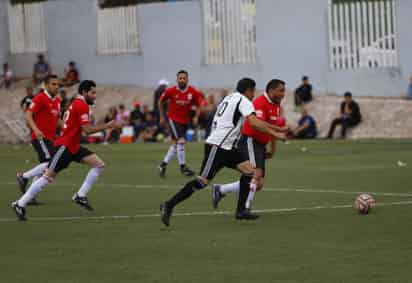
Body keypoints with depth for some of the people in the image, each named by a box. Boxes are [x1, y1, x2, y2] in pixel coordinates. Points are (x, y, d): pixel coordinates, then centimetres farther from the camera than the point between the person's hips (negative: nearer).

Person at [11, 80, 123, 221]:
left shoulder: (77, 104, 16)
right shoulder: (82, 105, -15)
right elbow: (87, 130, -20)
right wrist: (108, 125, -16)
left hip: (73, 146, 10)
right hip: (64, 146, -10)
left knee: (99, 164, 3)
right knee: (48, 177, -10)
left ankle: (81, 196, 5)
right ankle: (20, 204, -4)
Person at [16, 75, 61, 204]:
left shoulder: (57, 101, 14)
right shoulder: (40, 98, -10)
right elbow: (28, 114, -17)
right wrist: (35, 129, -31)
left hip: (50, 139, 8)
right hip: (41, 137, -8)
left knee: (45, 167, 6)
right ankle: (24, 177, -4)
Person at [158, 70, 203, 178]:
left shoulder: (193, 92, -8)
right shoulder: (170, 91, -13)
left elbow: (198, 105, 5)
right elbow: (161, 102, 3)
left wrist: (196, 117, -10)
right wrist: (162, 117, 6)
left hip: (185, 121, 4)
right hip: (174, 119, -4)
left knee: (176, 144, 11)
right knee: (181, 141, -17)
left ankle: (163, 165, 26)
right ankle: (183, 167, -8)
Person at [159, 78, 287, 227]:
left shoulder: (230, 98, 21)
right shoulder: (243, 101, -7)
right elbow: (254, 122, -22)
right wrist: (275, 134, -19)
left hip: (227, 147, 10)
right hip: (217, 146, -10)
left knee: (249, 170, 4)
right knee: (203, 181, -14)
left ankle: (241, 210, 5)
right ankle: (169, 205, -11)